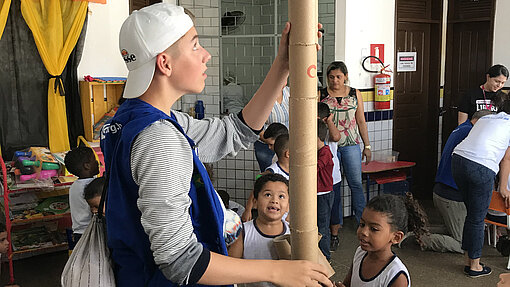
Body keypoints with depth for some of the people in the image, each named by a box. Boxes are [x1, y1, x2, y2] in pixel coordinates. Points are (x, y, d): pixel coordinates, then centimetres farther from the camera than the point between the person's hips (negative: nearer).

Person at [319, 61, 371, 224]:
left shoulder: (355, 94, 9)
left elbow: (361, 122, 11)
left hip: (351, 145, 1)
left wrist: (367, 146, 9)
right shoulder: (321, 94, 4)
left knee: (356, 183, 1)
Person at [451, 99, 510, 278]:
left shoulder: (485, 118, 28)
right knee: (477, 219, 7)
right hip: (482, 168, -6)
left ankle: (468, 260, 27)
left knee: (472, 213, 19)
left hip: (458, 159, 6)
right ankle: (475, 266, 19)